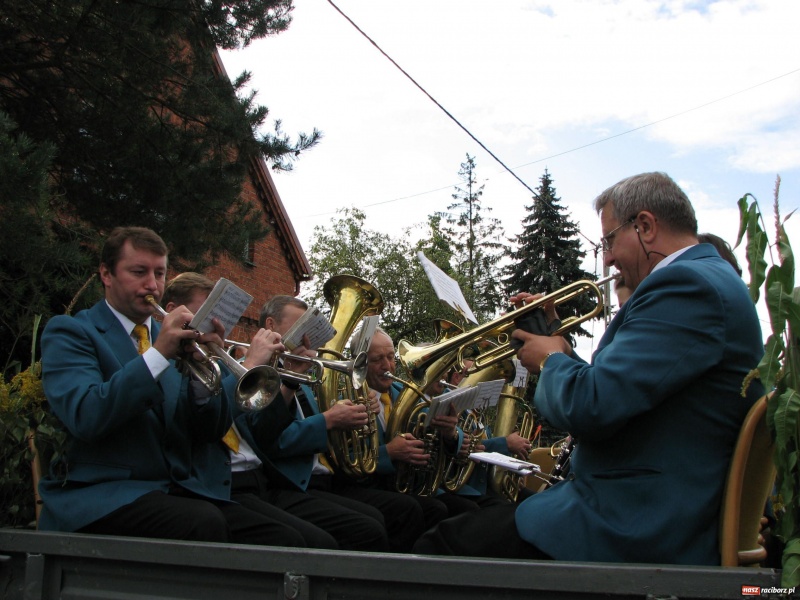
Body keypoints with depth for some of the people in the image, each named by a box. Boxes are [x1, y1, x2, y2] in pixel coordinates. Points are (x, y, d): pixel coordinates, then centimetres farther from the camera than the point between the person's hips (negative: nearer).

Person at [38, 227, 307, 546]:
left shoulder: (175, 339, 17)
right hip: (103, 491, -5)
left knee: (286, 543, -19)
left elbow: (212, 432, 9)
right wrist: (158, 354, -19)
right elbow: (84, 418, -15)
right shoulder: (69, 331, 4)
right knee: (205, 524, -35)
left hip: (184, 490, 5)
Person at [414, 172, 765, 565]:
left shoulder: (688, 284, -18)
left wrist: (551, 359, -6)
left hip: (633, 532, -11)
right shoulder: (710, 280, 16)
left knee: (439, 546, -8)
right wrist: (560, 345, 12)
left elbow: (590, 407, -26)